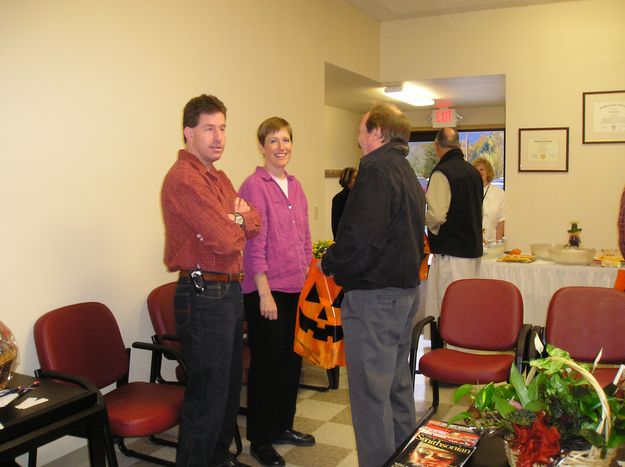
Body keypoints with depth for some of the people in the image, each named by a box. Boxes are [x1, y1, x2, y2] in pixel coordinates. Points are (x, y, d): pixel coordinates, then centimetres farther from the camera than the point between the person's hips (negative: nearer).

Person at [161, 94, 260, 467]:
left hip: (229, 292, 10)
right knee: (207, 395, -1)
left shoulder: (219, 178, 15)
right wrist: (238, 222, -2)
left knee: (230, 386, 21)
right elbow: (226, 240, -22)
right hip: (203, 296, -10)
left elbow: (254, 224, 10)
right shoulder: (183, 178, -16)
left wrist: (238, 219, -10)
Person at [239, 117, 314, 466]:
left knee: (292, 359, 16)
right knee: (267, 364, 3)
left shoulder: (295, 186, 11)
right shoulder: (254, 186, -11)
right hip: (267, 290, -7)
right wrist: (265, 293, -17)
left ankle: (283, 426, 34)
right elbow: (255, 246, -15)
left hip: (297, 289, 7)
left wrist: (310, 277, 13)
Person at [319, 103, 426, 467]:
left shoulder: (376, 169, -16)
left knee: (370, 392, -1)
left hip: (374, 296, -10)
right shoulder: (407, 173, 15)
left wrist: (329, 264, -6)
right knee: (398, 383, 21)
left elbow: (358, 237, -25)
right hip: (407, 290, 10)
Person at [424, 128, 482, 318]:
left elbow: (437, 215, -22)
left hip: (450, 253, -8)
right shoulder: (474, 172, 11)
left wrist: (423, 217, -2)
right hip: (473, 248, 9)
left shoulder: (441, 172, -15)